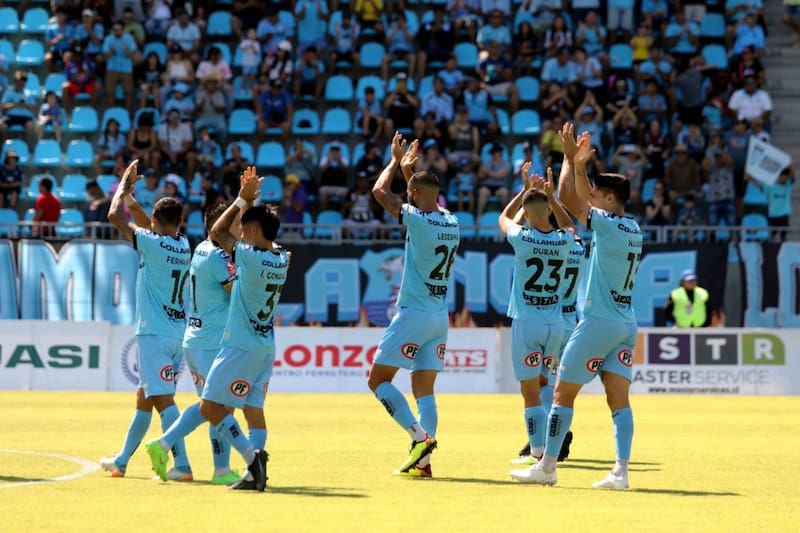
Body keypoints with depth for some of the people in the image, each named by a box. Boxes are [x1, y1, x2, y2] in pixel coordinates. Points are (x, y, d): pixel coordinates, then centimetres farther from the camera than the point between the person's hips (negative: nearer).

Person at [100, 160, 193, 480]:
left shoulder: (152, 244, -13)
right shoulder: (184, 245, 9)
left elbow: (115, 216, -8)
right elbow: (148, 226, 26)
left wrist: (124, 187, 7)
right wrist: (128, 194, 25)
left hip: (154, 334, -8)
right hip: (179, 332, 8)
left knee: (163, 399, -12)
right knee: (144, 397, 17)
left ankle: (182, 464, -21)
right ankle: (121, 461, 27)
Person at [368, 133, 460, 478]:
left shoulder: (418, 220, -14)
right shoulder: (451, 222, 7)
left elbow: (380, 191, -3)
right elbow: (428, 200, 30)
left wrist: (397, 162, 10)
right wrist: (409, 170, 31)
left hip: (414, 314, -7)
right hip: (440, 317, 7)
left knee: (378, 379, 1)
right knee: (425, 391, 7)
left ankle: (420, 436, -13)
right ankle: (422, 461, 0)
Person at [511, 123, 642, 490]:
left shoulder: (608, 225, -11)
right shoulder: (633, 228, 12)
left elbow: (568, 199, -14)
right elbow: (582, 199, 23)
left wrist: (571, 160, -11)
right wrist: (580, 165, 21)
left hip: (599, 321, -8)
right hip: (626, 324, 8)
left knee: (563, 392, 1)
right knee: (618, 398, 1)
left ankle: (547, 466, 4)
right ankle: (621, 471, -8)